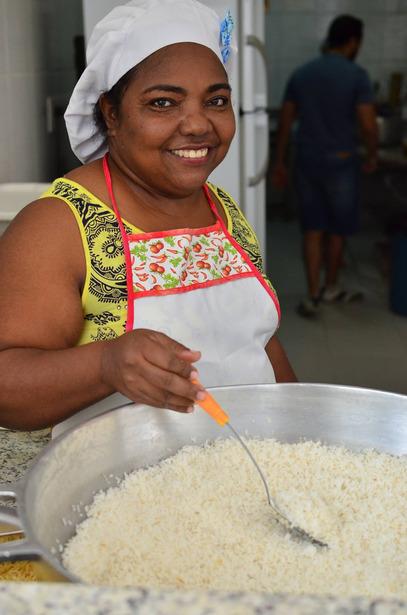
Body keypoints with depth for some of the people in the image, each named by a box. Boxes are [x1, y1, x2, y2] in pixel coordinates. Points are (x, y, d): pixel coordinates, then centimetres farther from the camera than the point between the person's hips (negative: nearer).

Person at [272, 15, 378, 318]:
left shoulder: (300, 73, 5)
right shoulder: (356, 75, -10)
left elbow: (285, 122, 6)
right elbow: (368, 124, -14)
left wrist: (280, 162, 13)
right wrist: (372, 155, 4)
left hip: (307, 162, 4)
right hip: (340, 162, -4)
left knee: (313, 230, 8)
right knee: (337, 230, 14)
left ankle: (313, 296, 6)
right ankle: (331, 287, 30)